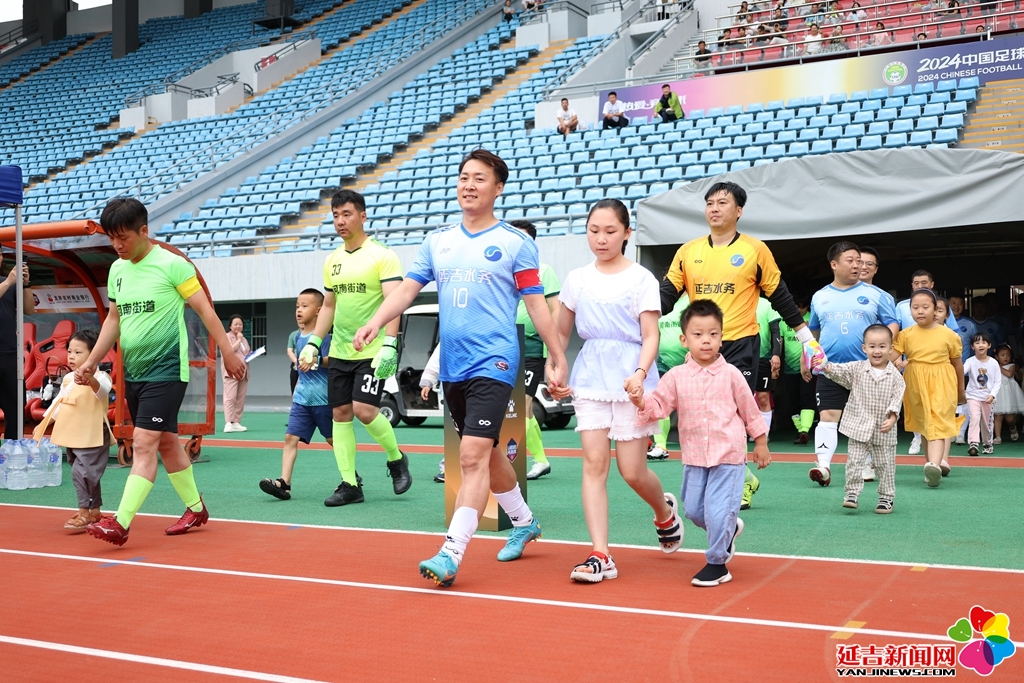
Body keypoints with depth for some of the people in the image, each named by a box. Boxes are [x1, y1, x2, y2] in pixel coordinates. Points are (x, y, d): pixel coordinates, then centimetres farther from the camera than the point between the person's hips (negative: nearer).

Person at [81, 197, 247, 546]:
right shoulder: (117, 269, 10)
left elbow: (205, 309, -7)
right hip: (133, 372, 7)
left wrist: (228, 353, -8)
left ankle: (120, 524, -13)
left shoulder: (172, 264, -10)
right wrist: (91, 362, 16)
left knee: (144, 444, -12)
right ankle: (196, 509, 28)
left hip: (166, 370, -7)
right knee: (166, 441, 14)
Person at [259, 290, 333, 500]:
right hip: (302, 398, 7)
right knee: (290, 437, -6)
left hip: (322, 398, -6)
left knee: (334, 439, 7)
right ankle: (284, 483, -11)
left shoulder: (323, 336, -11)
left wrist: (317, 360, -39)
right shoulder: (299, 337, 12)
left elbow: (331, 361, -20)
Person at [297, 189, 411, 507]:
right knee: (340, 413, 4)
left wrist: (389, 345, -26)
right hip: (339, 351, 7)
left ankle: (396, 459, 12)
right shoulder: (332, 260, 12)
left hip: (372, 352, -7)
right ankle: (349, 484, 10)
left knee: (364, 410, -15)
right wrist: (313, 343, 13)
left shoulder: (382, 255, -8)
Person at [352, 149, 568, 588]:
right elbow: (406, 290, 5)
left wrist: (558, 362, -1)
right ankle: (524, 522, 38)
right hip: (452, 366, 6)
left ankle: (451, 554, -15)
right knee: (486, 452, 17)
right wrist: (374, 322, -12)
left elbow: (537, 306, 0)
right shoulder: (437, 241, 11)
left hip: (493, 363, -6)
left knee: (473, 456, -15)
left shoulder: (515, 243, -1)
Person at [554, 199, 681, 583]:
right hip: (590, 378, 3)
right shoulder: (577, 279, 9)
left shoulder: (641, 279, -1)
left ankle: (665, 511, 33)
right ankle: (600, 555, -6)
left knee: (632, 471, -1)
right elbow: (561, 332, 18)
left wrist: (639, 374, -21)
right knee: (594, 463, -8)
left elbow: (650, 336, -6)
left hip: (631, 379, -3)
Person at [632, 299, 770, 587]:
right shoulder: (676, 376, -1)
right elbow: (658, 406, -3)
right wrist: (641, 401, -24)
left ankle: (717, 564, 11)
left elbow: (749, 410, 4)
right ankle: (729, 529, 41)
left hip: (729, 455, -3)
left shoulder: (730, 374, -5)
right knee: (693, 510, 12)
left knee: (718, 511, -7)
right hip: (694, 457, 4)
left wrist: (760, 443, 9)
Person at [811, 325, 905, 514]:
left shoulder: (895, 376, -3)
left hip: (884, 430, 0)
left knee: (885, 466, 9)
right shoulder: (857, 369, -1)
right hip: (859, 427, 0)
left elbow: (897, 398, -5)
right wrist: (825, 366, -34)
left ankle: (886, 497, 21)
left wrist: (892, 418, -18)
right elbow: (839, 371, -14)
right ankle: (852, 493, 8)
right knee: (855, 462, 0)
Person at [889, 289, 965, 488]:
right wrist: (897, 363, -31)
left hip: (941, 385, -3)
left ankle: (934, 466, -29)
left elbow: (958, 363, 7)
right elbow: (891, 357, -6)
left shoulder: (948, 334, -3)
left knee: (937, 424, -15)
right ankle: (932, 465, 24)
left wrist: (961, 391, 14)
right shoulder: (906, 334, 0)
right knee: (923, 426, 13)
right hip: (916, 386, 3)